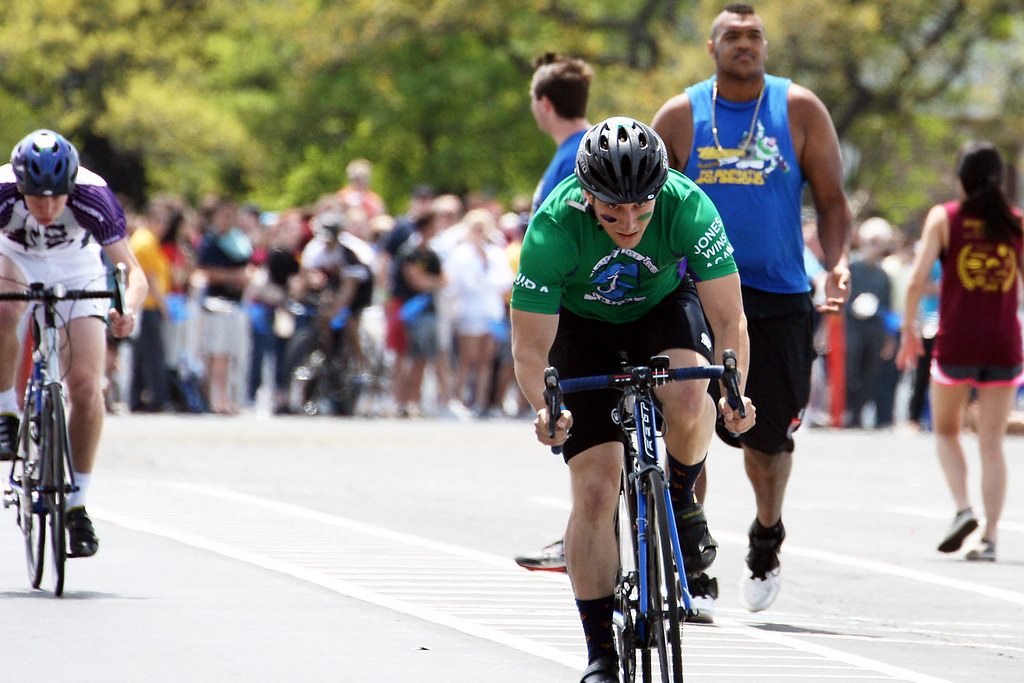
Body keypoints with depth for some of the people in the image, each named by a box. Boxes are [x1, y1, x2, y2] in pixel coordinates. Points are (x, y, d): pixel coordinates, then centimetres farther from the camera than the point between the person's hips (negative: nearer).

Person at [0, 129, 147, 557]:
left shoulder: (92, 196, -32)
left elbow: (134, 272, -34)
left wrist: (128, 309, -56)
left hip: (77, 273, 0)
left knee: (86, 388, -15)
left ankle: (77, 506, 1)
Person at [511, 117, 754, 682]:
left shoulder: (689, 209, -32)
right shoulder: (552, 229, -33)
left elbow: (729, 318, -28)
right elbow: (530, 350, -27)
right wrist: (545, 408, -46)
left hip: (663, 307, 0)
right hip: (583, 325, 0)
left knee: (690, 398, -34)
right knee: (595, 489, -11)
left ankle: (681, 499, -2)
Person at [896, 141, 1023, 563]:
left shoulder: (944, 217, -2)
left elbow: (917, 279, -8)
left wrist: (909, 327, 4)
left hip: (956, 340, -1)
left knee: (946, 429, 17)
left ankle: (963, 508, -5)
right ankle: (990, 536, -1)